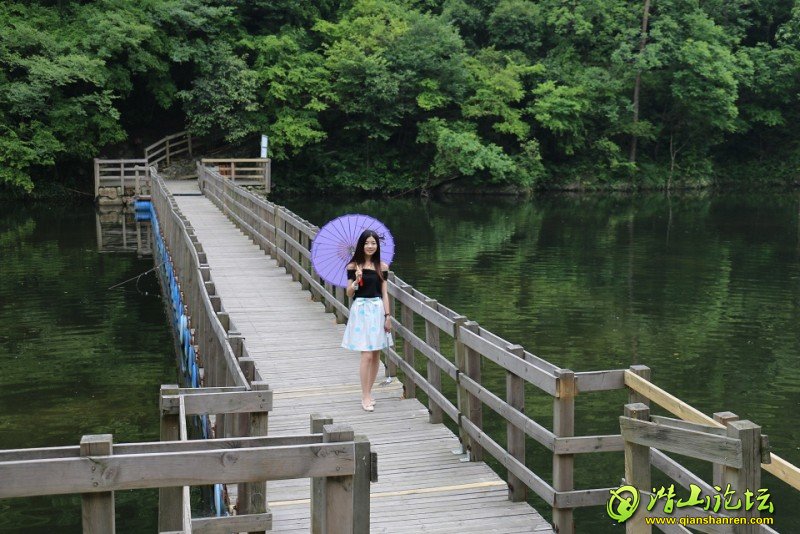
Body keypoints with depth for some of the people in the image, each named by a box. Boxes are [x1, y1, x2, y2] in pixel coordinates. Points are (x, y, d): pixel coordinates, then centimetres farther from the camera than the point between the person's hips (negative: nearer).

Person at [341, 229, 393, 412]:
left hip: (378, 309, 4)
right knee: (367, 355, -8)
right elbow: (349, 293, 0)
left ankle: (368, 392, 20)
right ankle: (366, 397, -1)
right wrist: (356, 281, -19)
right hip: (361, 309, -4)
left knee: (376, 355, 7)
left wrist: (388, 316, 2)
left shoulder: (382, 267, 5)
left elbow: (384, 293, 7)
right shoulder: (353, 266, -2)